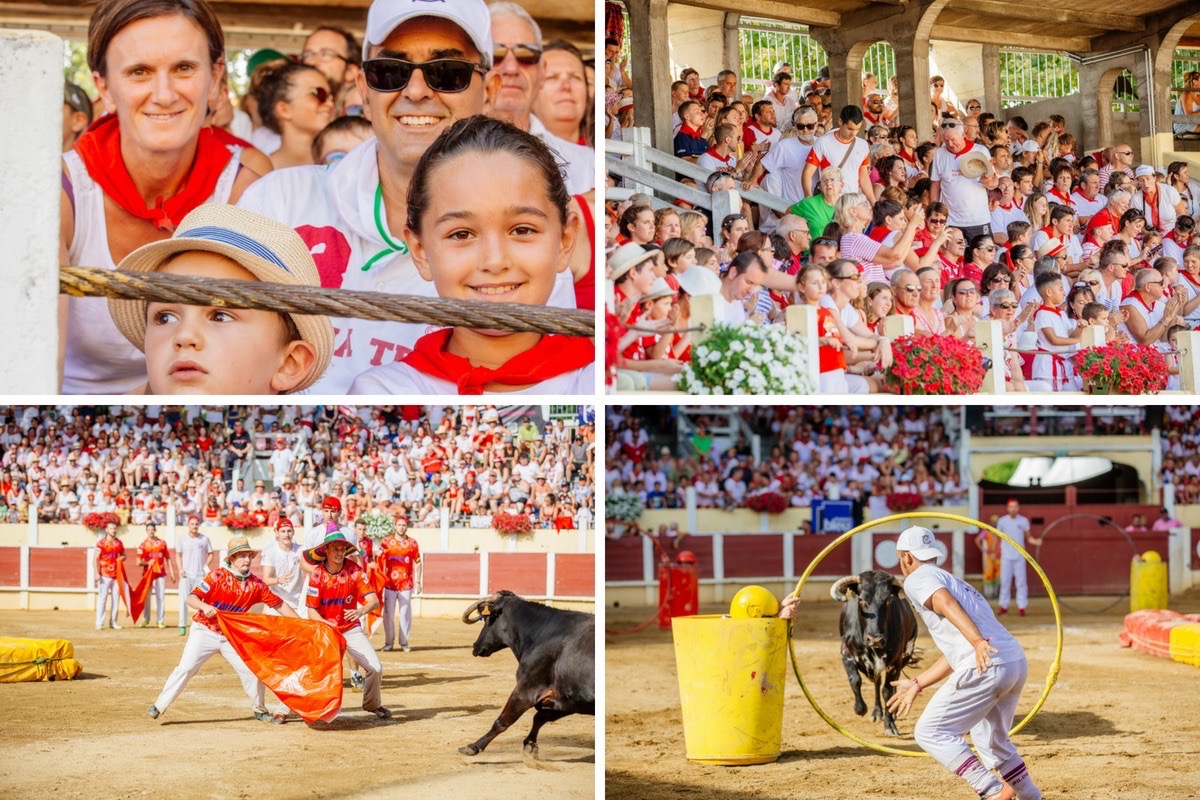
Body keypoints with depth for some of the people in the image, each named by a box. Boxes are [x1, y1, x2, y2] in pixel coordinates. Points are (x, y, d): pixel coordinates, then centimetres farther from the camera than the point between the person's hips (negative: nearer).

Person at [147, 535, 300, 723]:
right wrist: (204, 606, -39)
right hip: (205, 631, -3)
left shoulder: (255, 584, -5)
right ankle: (159, 706, -4)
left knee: (251, 671, 1)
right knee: (185, 668, -13)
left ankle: (260, 711, 22)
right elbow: (191, 598, -18)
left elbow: (279, 604, -1)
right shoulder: (217, 576, -14)